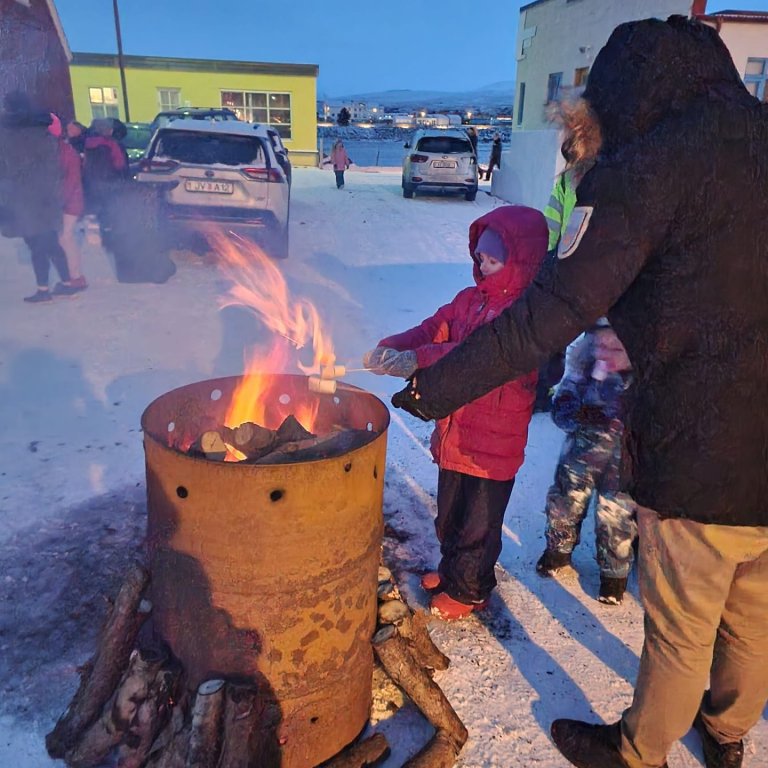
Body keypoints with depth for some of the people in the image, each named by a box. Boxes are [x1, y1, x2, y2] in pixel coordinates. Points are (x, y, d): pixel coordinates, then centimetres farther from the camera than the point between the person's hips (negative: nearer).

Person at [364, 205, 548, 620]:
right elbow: (434, 329, -3)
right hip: (454, 434, 7)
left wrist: (417, 360, -42)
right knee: (449, 513, 24)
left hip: (494, 445, -7)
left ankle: (469, 589, 35)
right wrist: (391, 348, -23)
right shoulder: (470, 299, 5)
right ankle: (451, 570, 48)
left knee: (478, 523, 12)